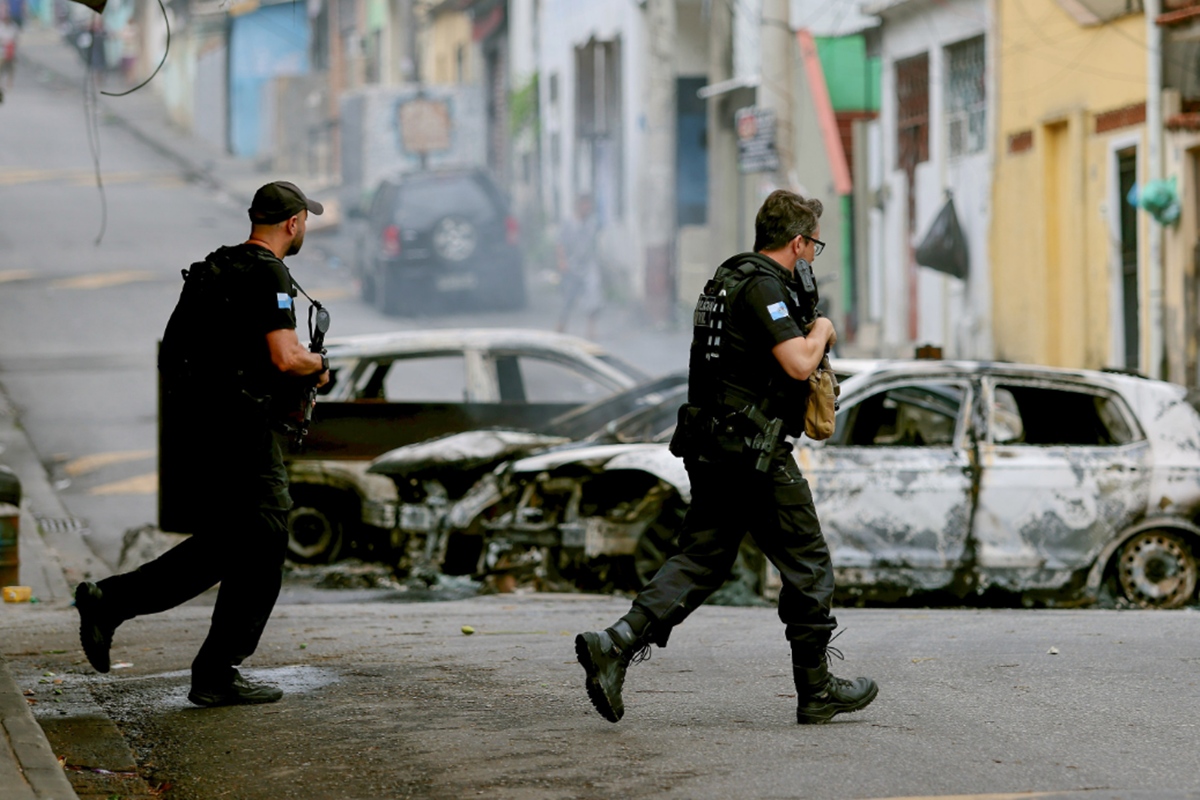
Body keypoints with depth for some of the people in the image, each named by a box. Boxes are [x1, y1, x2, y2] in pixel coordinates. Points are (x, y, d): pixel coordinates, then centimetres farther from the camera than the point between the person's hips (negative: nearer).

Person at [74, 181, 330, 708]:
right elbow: (286, 358, -23)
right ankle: (216, 677, 4)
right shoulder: (268, 274, -12)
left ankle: (108, 601, 8)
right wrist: (320, 365, 0)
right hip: (240, 430, -9)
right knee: (259, 551, 1)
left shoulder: (214, 269, 16)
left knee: (219, 546, 17)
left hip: (190, 425, 9)